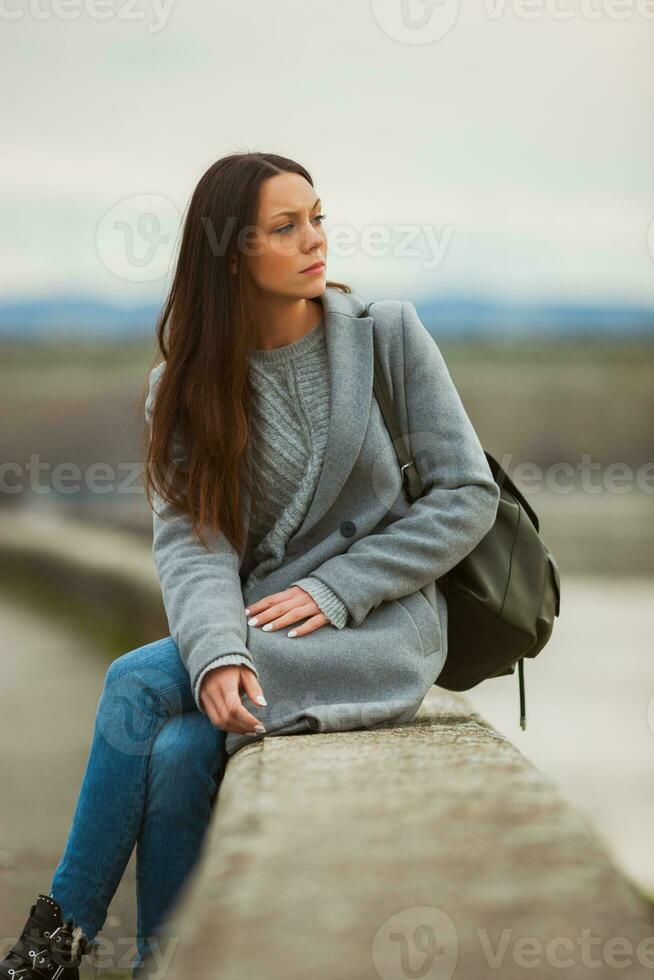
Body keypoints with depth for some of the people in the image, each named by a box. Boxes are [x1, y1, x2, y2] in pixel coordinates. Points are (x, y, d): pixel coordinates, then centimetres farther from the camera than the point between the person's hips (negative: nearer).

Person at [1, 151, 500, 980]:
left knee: (136, 685, -23)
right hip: (260, 627, 3)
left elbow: (468, 496, -3)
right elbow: (189, 538, -8)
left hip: (381, 624, -3)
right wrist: (218, 651, -29)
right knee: (176, 753, -26)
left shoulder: (387, 334, -2)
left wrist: (332, 592, -12)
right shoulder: (186, 383, 4)